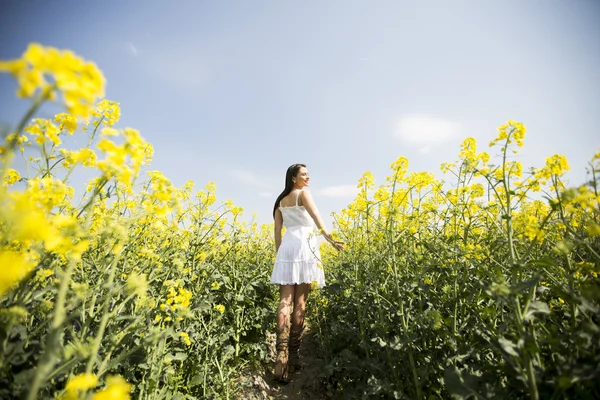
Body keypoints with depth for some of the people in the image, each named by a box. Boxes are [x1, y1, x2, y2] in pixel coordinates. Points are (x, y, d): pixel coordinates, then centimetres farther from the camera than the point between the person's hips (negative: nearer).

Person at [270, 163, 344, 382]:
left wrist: (279, 253, 20)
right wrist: (331, 240, -22)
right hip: (303, 247, -5)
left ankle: (281, 354, -10)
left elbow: (277, 230, 17)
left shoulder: (280, 201, 20)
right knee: (300, 302, 2)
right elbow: (317, 218, -14)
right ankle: (292, 354, 9)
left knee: (285, 301, -1)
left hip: (286, 248, 5)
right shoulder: (304, 194, 2)